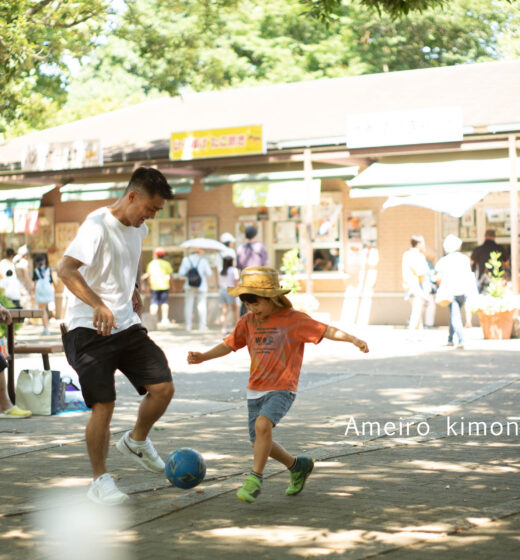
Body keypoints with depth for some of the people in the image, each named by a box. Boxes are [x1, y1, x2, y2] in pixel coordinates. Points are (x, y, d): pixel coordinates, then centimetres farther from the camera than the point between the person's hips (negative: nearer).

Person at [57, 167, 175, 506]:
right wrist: (98, 304, -40)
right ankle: (100, 481, 7)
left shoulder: (139, 229, 9)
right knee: (104, 405, -10)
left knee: (163, 388, -3)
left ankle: (136, 442, 25)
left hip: (127, 325, 7)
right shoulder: (98, 226, -17)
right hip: (89, 329, -7)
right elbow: (66, 269, -31)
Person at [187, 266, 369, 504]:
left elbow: (326, 331, -15)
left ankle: (255, 478, -16)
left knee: (262, 424, -30)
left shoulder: (293, 319, -9)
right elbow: (228, 345, 13)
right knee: (259, 442, 10)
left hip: (282, 389, -6)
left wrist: (352, 339, -28)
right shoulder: (248, 321, 6)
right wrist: (203, 356, -1)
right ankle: (298, 466, 34)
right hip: (255, 390, 6)